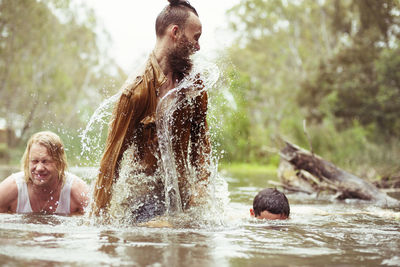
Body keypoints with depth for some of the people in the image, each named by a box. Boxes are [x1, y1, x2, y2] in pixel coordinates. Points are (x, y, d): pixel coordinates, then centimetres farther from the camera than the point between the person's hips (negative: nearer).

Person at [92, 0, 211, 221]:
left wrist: (200, 185, 0)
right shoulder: (136, 90, -15)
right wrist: (99, 215, -11)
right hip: (146, 199, -6)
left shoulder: (194, 84, 6)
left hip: (184, 197, 6)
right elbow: (113, 155, -11)